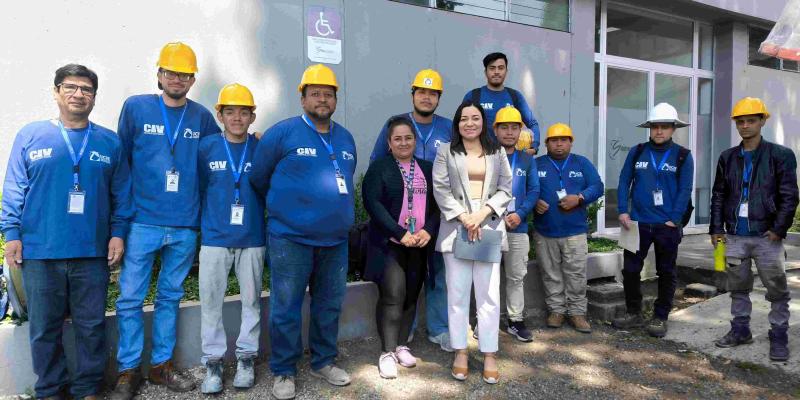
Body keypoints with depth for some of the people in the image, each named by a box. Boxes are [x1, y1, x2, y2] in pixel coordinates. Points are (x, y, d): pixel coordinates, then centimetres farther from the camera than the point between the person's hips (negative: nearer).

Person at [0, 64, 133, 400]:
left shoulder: (110, 142, 7)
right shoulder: (30, 136, 5)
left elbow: (122, 195, 7)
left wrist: (118, 233, 0)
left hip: (93, 253, 1)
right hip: (39, 252, 0)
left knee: (92, 326, 8)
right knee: (44, 328, 10)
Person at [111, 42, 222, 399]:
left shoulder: (202, 117, 5)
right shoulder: (135, 107, 1)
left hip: (185, 226, 2)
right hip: (142, 222, -2)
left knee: (170, 297, 13)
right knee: (130, 298, 3)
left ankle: (161, 365, 26)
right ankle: (128, 371, 18)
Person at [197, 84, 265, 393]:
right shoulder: (206, 147, 0)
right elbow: (197, 189, 6)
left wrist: (266, 227, 4)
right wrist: (202, 224, 7)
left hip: (252, 240, 0)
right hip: (214, 238, 0)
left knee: (251, 300, 8)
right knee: (210, 301, 4)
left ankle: (246, 357, 23)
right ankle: (213, 361, 18)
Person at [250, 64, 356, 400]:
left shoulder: (346, 139, 11)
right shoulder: (282, 132, -6)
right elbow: (258, 178, 2)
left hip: (335, 240, 5)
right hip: (290, 239, -5)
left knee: (329, 306, 15)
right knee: (286, 309, 3)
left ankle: (323, 362, 32)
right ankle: (283, 372, 20)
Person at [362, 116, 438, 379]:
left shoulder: (427, 169, 13)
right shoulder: (379, 168, -1)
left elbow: (437, 204, 9)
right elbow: (373, 203, -11)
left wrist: (428, 230, -9)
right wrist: (400, 234, -17)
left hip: (420, 244, 4)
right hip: (389, 243, -4)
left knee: (411, 296, 8)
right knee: (393, 295, -9)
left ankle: (402, 346, 21)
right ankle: (387, 352, 2)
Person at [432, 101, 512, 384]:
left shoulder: (497, 152, 12)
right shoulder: (446, 152, 7)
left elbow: (505, 189, 6)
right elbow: (440, 189, -1)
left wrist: (483, 212, -10)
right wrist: (463, 216, -12)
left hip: (489, 228, 1)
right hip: (456, 229, -1)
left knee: (489, 294, 2)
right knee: (457, 293, 4)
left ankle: (489, 355, 11)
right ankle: (460, 352, 16)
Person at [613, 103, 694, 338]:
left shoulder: (682, 156, 0)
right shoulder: (637, 152, 5)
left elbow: (685, 190, -4)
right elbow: (624, 182, 5)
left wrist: (674, 220, -12)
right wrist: (623, 211, -6)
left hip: (668, 224, -1)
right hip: (638, 222, 2)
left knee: (666, 273, 8)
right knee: (630, 269, 5)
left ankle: (660, 317, 21)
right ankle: (634, 313, 21)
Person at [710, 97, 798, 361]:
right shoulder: (727, 158, 9)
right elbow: (718, 195, 10)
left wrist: (778, 229, -11)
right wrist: (716, 228, 5)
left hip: (766, 236, -3)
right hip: (735, 236, 3)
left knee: (777, 290, 5)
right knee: (738, 288, 12)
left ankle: (778, 338, 17)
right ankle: (740, 330, 25)